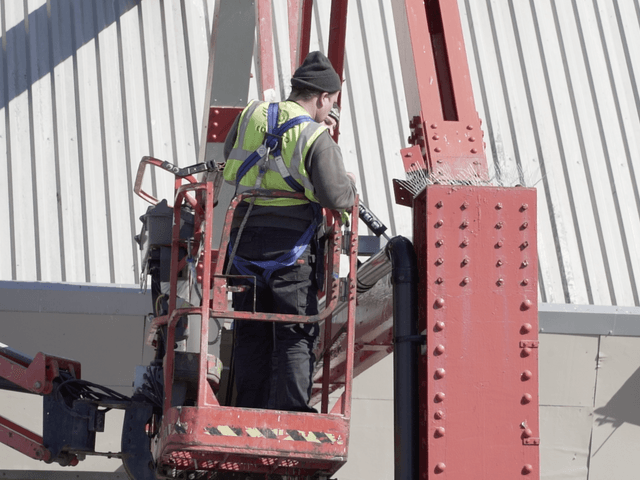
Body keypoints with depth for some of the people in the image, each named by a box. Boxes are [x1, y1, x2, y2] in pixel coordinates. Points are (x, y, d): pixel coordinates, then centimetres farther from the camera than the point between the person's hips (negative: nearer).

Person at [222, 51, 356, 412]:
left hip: (245, 238, 5)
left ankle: (250, 411, 11)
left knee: (251, 333, 12)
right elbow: (336, 197, -15)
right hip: (292, 245, -5)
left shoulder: (250, 117, 8)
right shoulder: (316, 138, -9)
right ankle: (290, 412, -6)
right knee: (297, 334, 0)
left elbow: (231, 166, 20)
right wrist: (349, 183, 6)